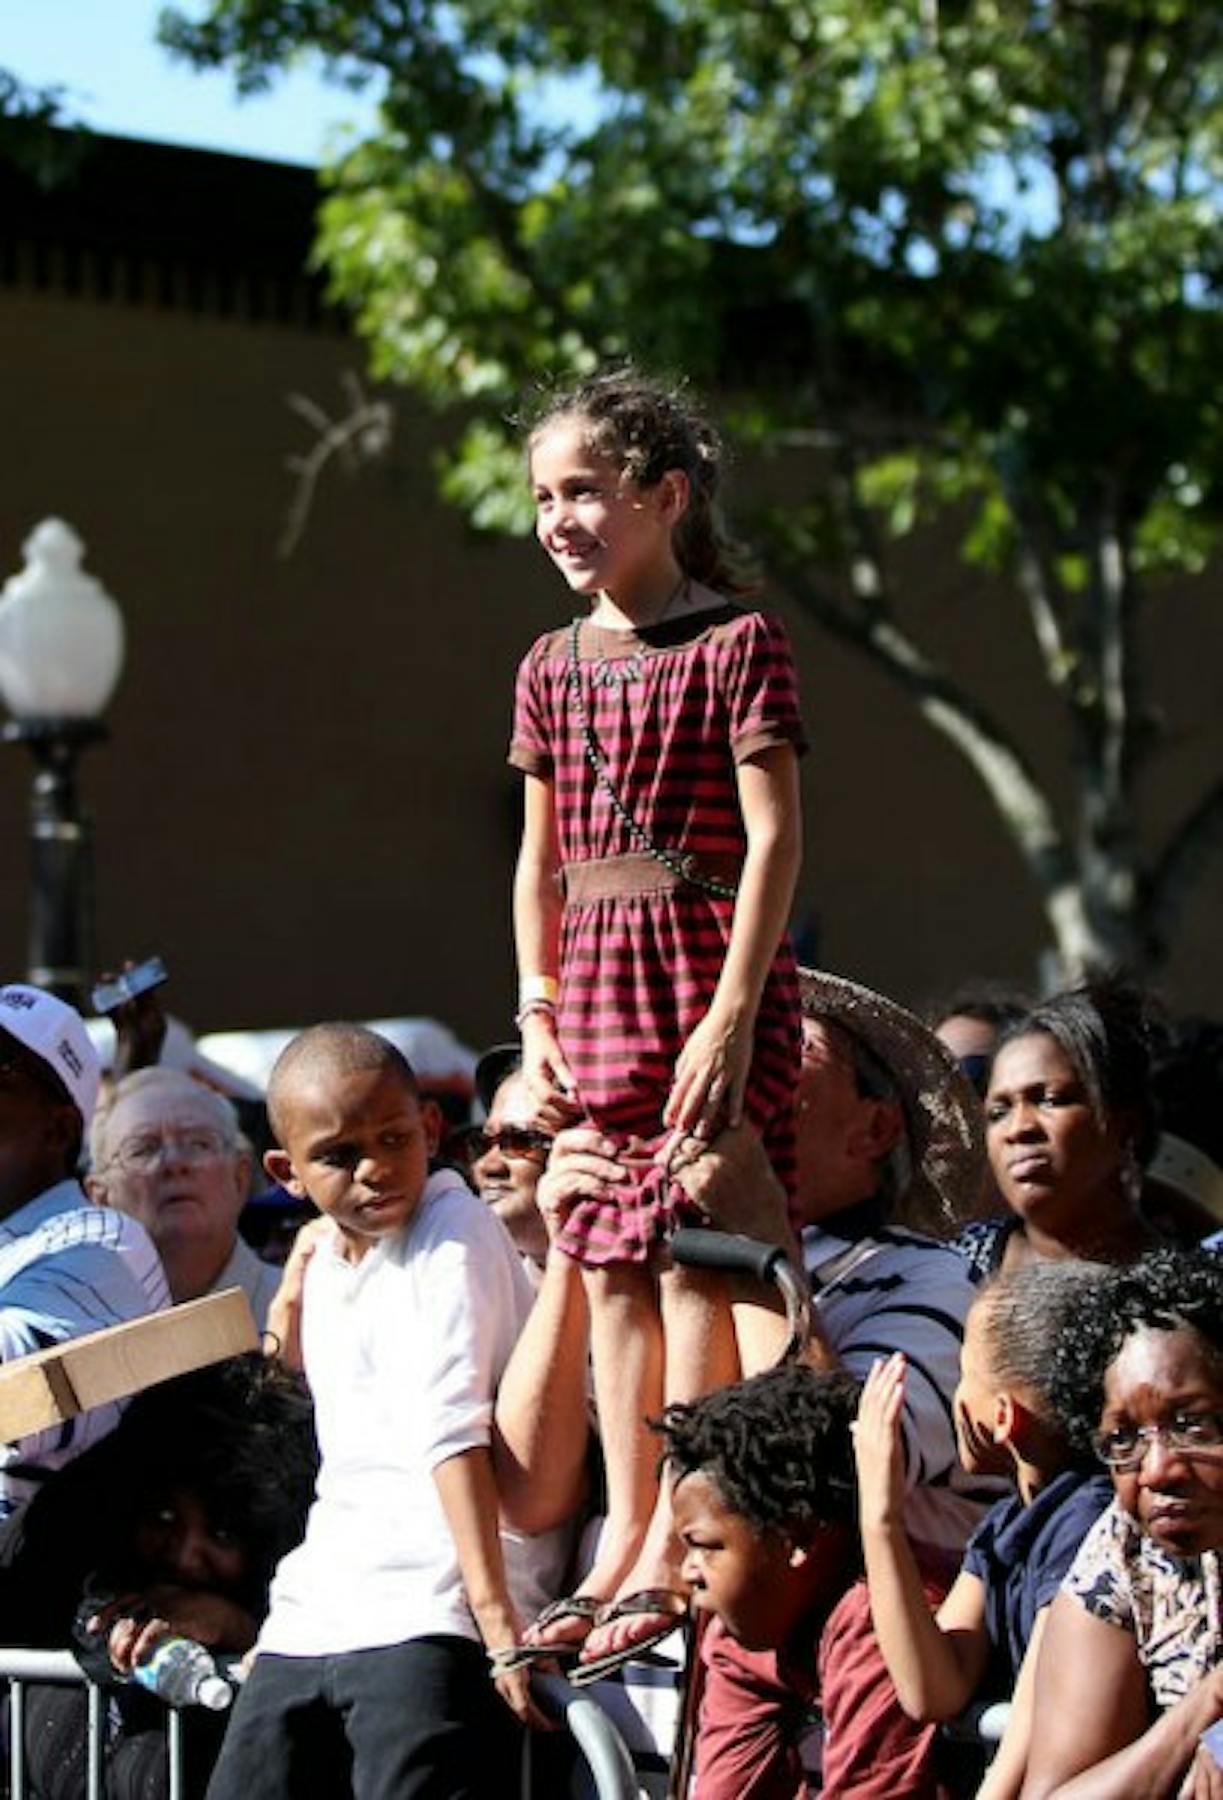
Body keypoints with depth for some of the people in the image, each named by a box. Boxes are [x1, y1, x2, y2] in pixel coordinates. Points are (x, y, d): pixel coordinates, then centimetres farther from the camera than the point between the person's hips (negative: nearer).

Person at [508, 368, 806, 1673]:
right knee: (609, 1265, 7)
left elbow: (773, 836, -10)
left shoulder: (737, 643, -6)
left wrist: (732, 1016, -16)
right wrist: (537, 1018, 8)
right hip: (594, 980, 6)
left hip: (707, 970, -6)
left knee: (688, 1256, -7)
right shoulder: (552, 667, 12)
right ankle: (625, 1530, 14)